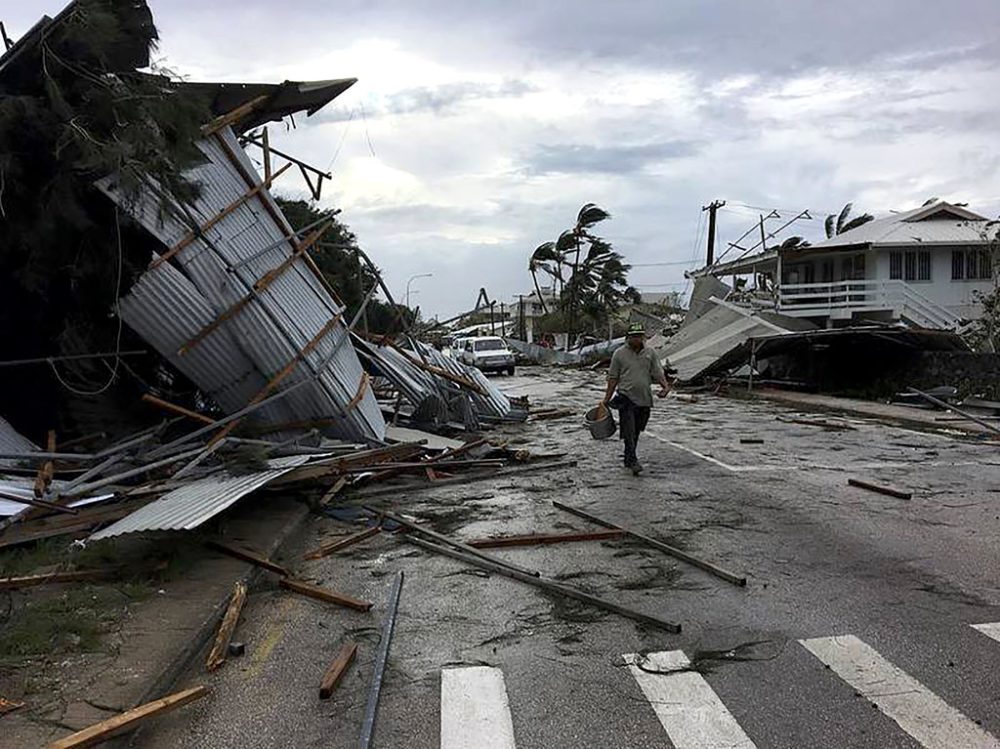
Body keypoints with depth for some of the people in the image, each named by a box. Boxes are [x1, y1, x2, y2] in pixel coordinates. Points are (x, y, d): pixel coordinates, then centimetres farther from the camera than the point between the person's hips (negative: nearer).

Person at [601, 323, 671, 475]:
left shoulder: (649, 353, 9)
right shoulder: (620, 354, 1)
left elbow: (658, 373, 8)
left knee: (636, 432, 12)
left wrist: (665, 386, -12)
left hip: (644, 399, 4)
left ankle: (628, 460, 25)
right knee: (629, 432, -12)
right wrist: (607, 399, 3)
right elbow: (613, 378, 4)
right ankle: (633, 461, -11)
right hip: (626, 397, -3)